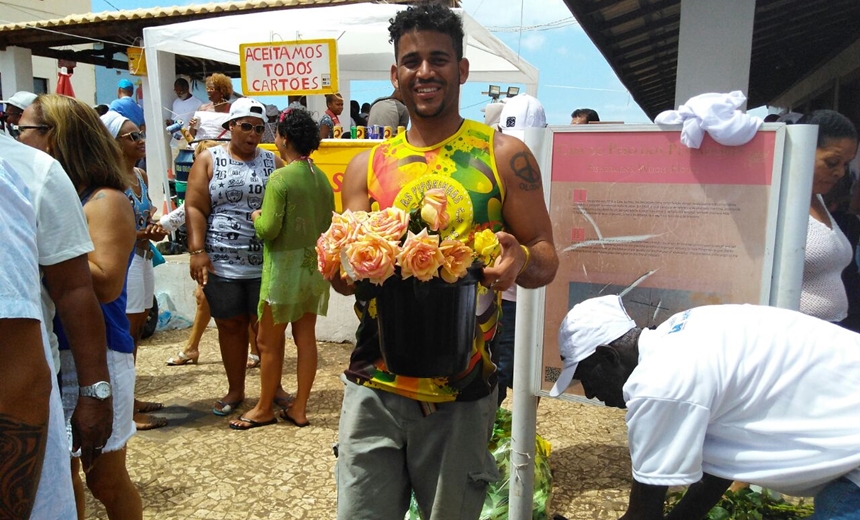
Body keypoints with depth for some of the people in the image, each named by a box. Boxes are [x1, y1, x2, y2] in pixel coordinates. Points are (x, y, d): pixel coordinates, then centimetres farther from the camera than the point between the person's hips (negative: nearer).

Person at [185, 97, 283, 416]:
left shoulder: (272, 162, 8)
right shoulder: (209, 160, 5)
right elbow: (195, 208, -2)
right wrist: (198, 251, -10)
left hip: (265, 262, 1)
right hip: (222, 262, 0)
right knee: (230, 325, 9)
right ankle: (235, 390, 24)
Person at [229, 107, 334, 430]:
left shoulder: (280, 178, -16)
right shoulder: (321, 177, 4)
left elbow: (268, 230, -17)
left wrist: (256, 217, 2)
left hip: (286, 267, -7)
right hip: (315, 266, 7)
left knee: (268, 341, 8)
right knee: (305, 337, 11)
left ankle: (264, 409, 22)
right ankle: (299, 409, 22)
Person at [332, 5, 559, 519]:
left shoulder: (504, 156, -1)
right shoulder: (368, 166, 5)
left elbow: (546, 256, 0)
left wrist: (520, 262, -23)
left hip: (462, 394, -1)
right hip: (374, 388, 2)